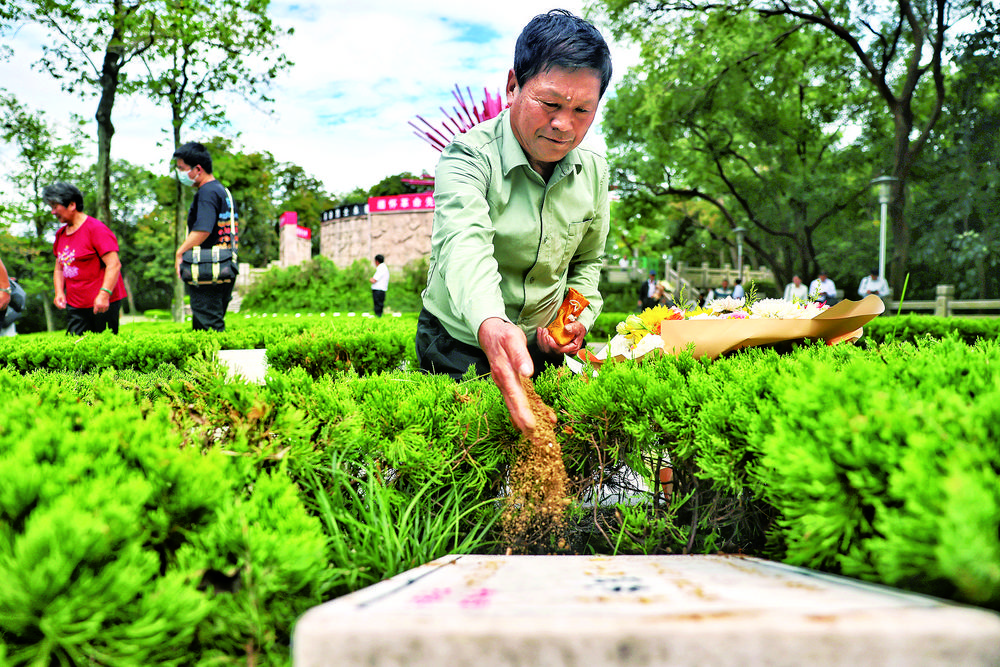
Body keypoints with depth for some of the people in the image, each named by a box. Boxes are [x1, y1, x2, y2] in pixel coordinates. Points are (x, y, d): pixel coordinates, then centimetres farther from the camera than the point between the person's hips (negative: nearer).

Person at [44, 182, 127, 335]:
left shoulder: (96, 229, -8)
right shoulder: (61, 234, 15)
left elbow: (114, 265, -16)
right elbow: (59, 268, 24)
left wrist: (104, 294, -25)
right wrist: (59, 292, 6)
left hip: (102, 305, -7)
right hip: (74, 306, 7)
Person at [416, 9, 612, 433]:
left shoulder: (594, 172, -3)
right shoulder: (468, 155, -21)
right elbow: (464, 243, -41)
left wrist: (581, 317, -6)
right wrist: (491, 326, -60)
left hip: (543, 348, 4)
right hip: (458, 344, -4)